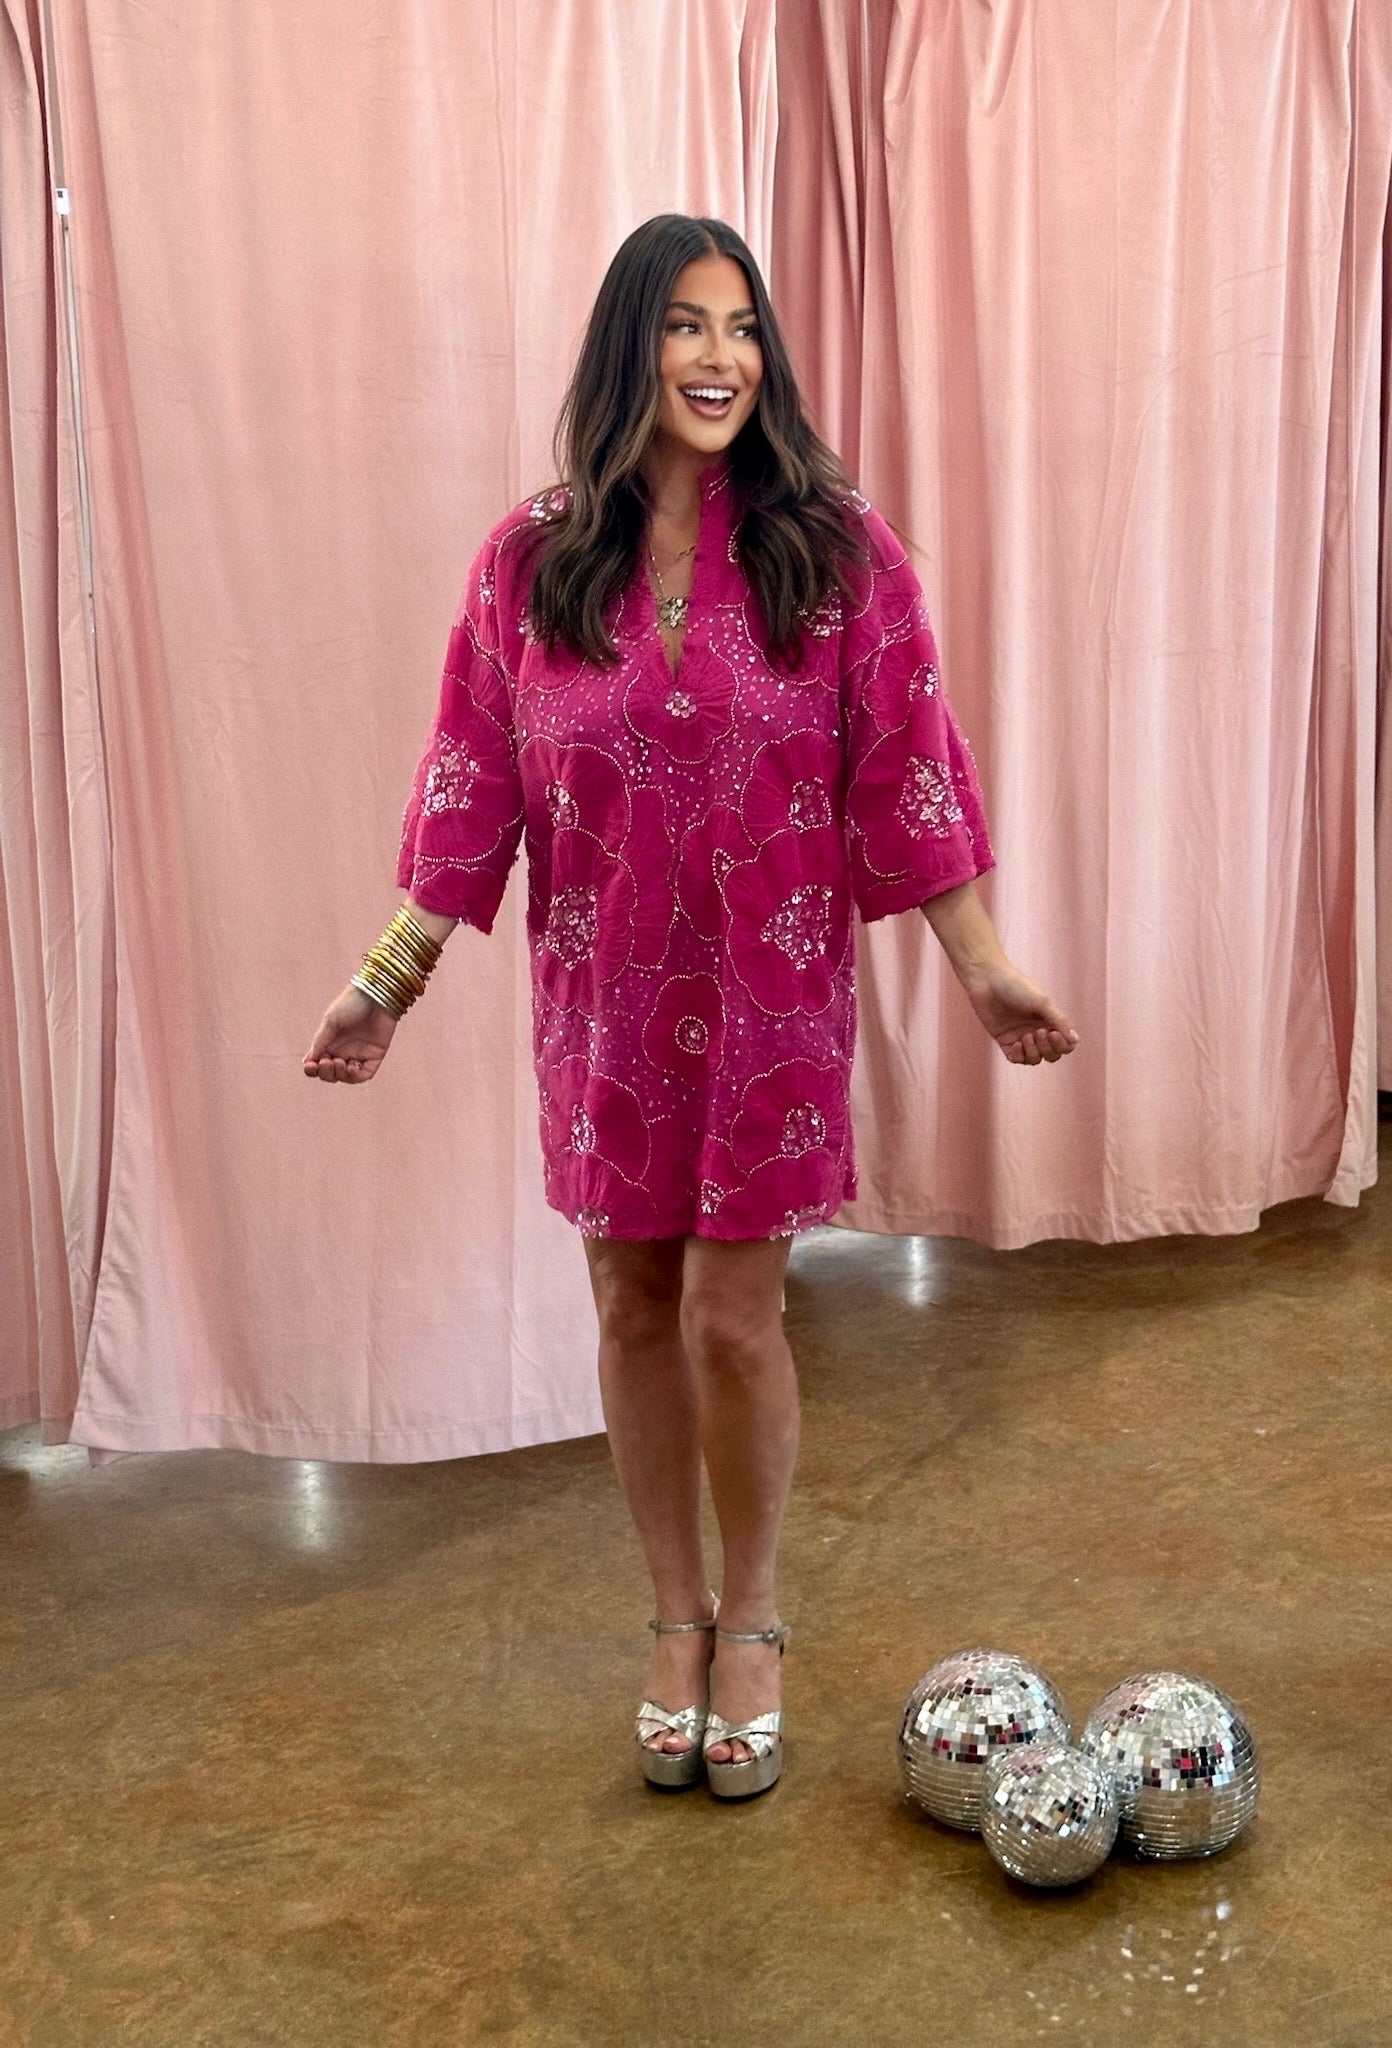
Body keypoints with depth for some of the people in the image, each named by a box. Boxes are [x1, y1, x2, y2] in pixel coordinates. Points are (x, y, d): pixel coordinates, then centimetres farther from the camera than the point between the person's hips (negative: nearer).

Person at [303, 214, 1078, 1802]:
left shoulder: (833, 549, -5)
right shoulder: (528, 564, -2)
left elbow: (903, 771, -4)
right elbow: (471, 791, 2)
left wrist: (984, 967, -4)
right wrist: (391, 977, 1)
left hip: (772, 996, -2)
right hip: (604, 1000, 2)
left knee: (732, 1318, 2)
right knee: (633, 1310, 11)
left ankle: (750, 1620, 28)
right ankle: (676, 1615, 33)